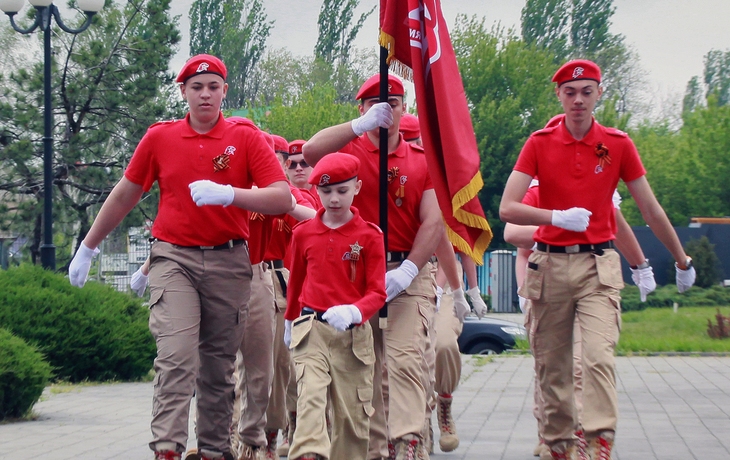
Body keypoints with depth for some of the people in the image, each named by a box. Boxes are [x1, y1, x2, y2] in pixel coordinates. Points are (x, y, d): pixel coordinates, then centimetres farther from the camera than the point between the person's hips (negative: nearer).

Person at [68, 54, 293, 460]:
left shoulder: (247, 138, 2)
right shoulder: (160, 138, 7)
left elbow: (283, 199, -8)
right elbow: (124, 196, 18)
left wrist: (228, 193, -22)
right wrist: (88, 247, 23)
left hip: (228, 261, 0)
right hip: (174, 258, 0)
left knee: (219, 365, 6)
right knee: (176, 356, -15)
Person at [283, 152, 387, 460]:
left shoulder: (370, 235, 0)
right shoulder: (303, 233, 6)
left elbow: (377, 292, -4)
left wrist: (354, 312, -24)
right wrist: (290, 323, 30)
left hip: (354, 333, 0)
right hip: (311, 330, 0)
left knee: (353, 411, 5)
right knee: (310, 398, -17)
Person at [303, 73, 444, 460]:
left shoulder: (422, 161, 10)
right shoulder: (348, 151, 8)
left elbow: (433, 222, 0)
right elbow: (310, 152, -15)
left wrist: (406, 271, -14)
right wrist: (362, 125, -19)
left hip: (408, 273, -1)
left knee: (406, 360, -14)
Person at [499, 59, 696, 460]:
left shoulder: (618, 145, 2)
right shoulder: (539, 143, 1)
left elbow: (651, 210, 10)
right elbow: (507, 209, -7)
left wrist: (682, 261, 17)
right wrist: (558, 217, -20)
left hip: (598, 265, -1)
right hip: (550, 265, 1)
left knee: (599, 358, -19)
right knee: (551, 367, 6)